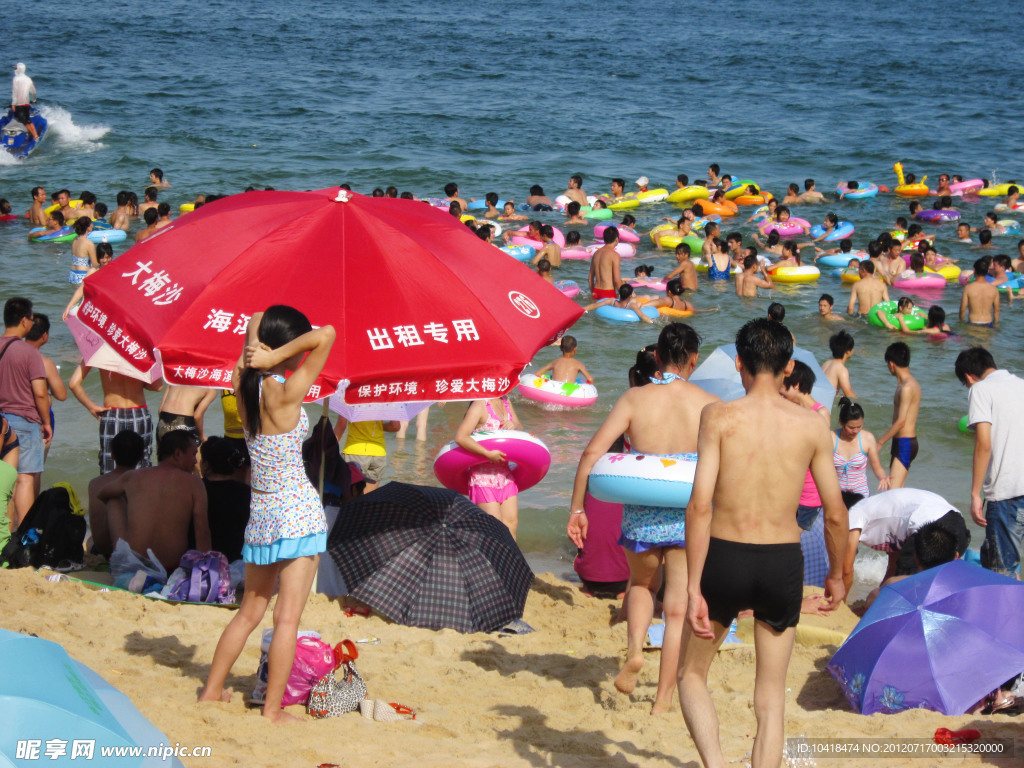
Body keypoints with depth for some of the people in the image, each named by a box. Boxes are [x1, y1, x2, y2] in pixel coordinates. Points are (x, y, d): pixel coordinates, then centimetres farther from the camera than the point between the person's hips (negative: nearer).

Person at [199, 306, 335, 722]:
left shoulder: (244, 386, 1)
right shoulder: (285, 395, -18)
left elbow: (256, 320, 15)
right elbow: (326, 336, -25)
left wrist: (255, 356, -5)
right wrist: (274, 359, -20)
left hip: (260, 513, 7)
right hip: (297, 514, -7)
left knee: (250, 610, 20)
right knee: (287, 617, -2)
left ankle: (212, 691, 26)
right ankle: (273, 709, 0)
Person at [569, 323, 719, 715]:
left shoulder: (635, 399, -4)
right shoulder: (710, 405, -2)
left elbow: (593, 452, -10)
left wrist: (577, 509, -5)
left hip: (641, 514, 1)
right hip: (689, 517, -1)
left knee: (642, 584, 27)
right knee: (678, 608, 8)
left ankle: (634, 649, 3)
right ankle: (664, 698, 9)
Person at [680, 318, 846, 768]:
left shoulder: (719, 416, -7)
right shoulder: (812, 425, -1)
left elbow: (700, 504, -15)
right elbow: (835, 514, 1)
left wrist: (694, 587, -12)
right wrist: (836, 575, 18)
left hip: (724, 560, -1)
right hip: (783, 563, 2)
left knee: (692, 676, 19)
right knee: (770, 700, 14)